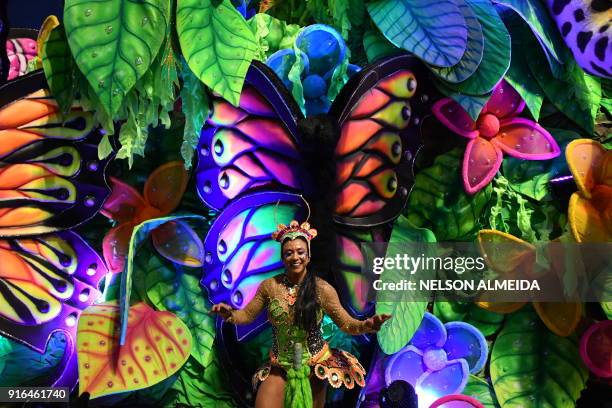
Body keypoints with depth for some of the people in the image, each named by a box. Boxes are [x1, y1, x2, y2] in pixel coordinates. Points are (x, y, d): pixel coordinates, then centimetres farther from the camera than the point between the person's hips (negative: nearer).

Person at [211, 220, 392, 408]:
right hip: (280, 366, 1)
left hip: (315, 364, -1)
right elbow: (247, 315, 3)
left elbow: (346, 324, -8)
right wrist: (230, 315, -19)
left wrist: (366, 325, -29)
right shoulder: (269, 286, -6)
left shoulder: (322, 289, -11)